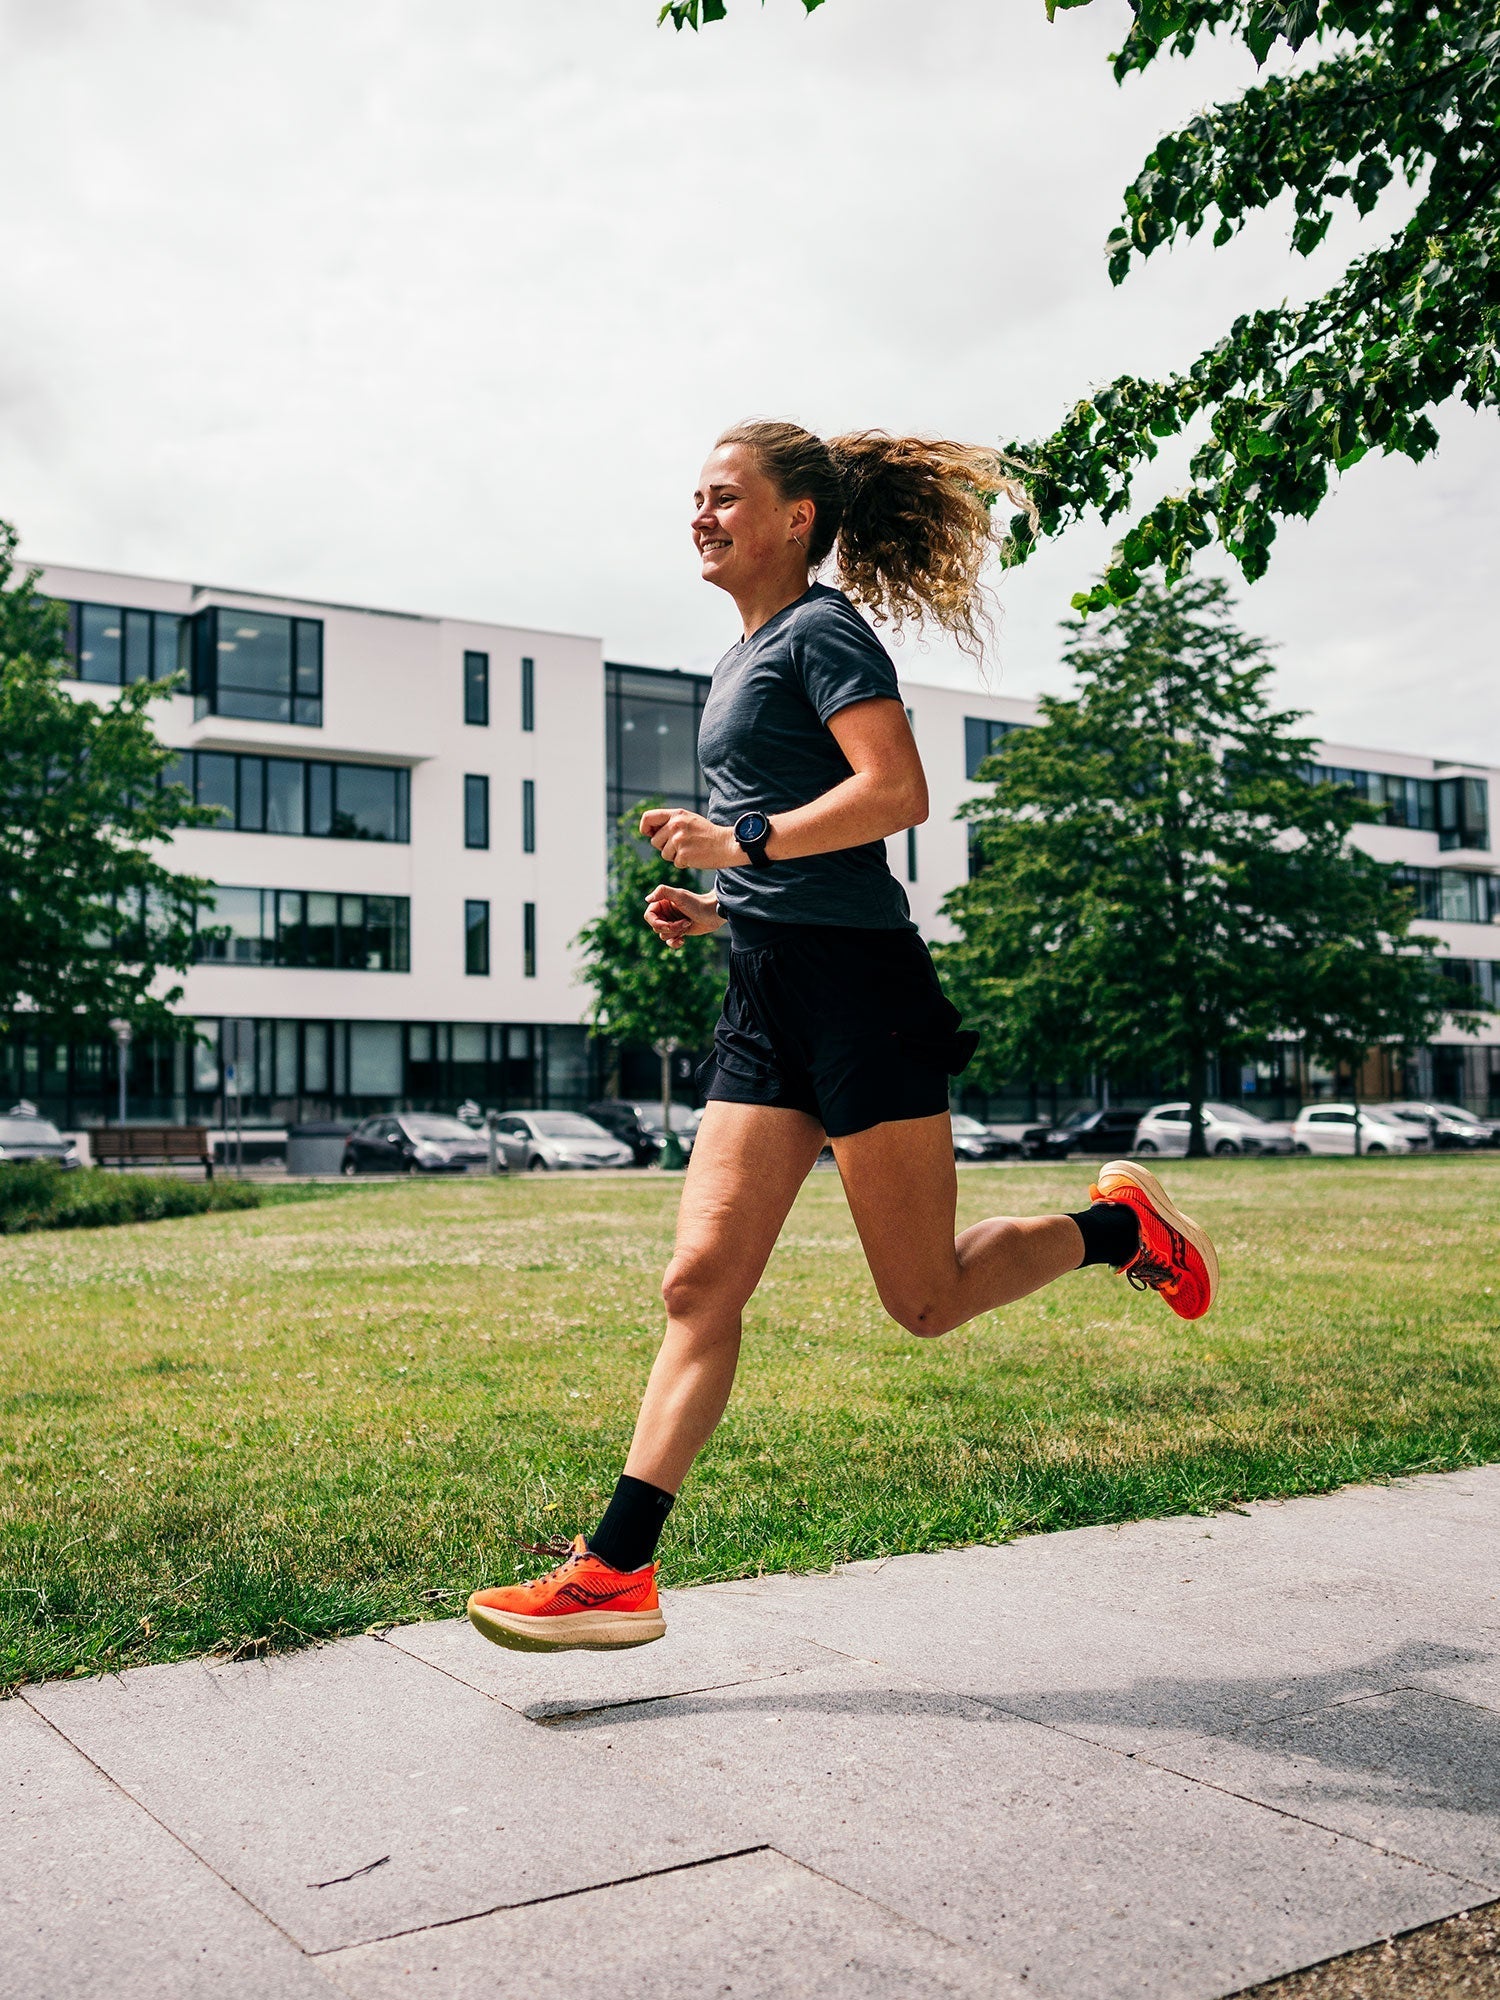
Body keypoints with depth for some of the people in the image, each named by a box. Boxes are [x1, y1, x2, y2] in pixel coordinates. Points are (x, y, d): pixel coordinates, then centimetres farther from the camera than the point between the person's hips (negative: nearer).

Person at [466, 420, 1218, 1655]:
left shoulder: (822, 630, -4)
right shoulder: (747, 660, 23)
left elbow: (898, 791, -19)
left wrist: (745, 841, -20)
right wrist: (716, 908, 14)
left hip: (854, 990, -8)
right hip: (768, 999, 9)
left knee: (926, 1299, -1)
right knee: (702, 1281, -1)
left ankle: (1118, 1227, 23)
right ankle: (618, 1573, -1)